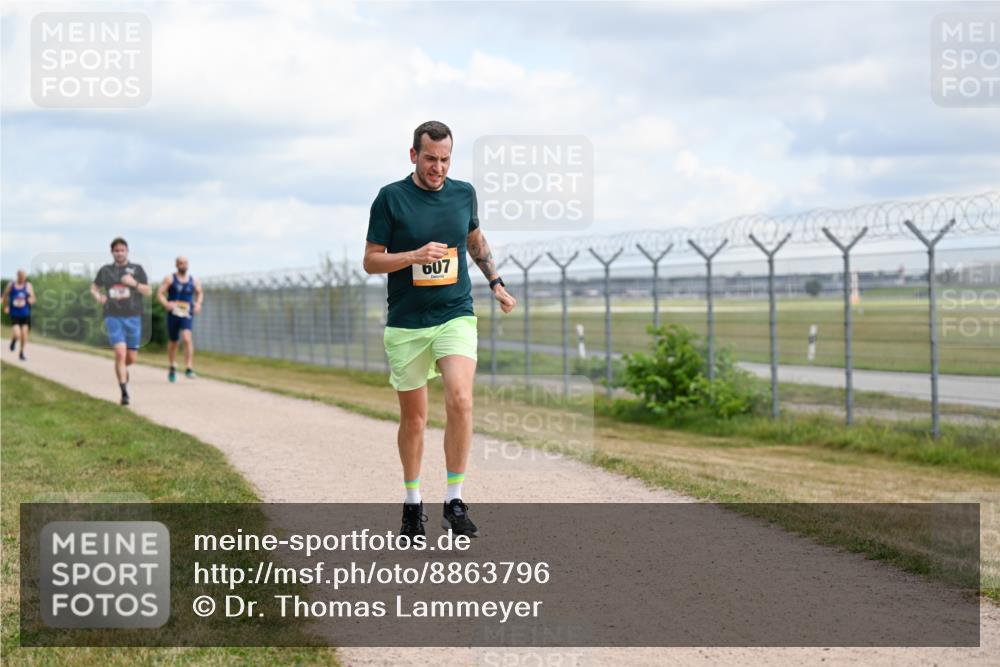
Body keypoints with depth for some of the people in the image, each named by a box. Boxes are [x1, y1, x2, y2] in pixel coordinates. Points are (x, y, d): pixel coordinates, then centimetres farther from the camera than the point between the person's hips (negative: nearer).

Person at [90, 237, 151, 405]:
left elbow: (148, 291, 3)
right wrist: (98, 296, 1)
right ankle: (124, 392, -12)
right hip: (113, 317, -1)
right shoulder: (106, 270, 9)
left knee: (132, 358, 6)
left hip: (133, 317, 1)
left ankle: (121, 368, 43)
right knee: (120, 353, -17)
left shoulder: (137, 269, 6)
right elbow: (94, 287, 23)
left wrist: (134, 283, -14)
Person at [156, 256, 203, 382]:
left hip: (187, 315, 0)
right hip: (173, 314, 0)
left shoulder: (193, 280, 7)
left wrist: (198, 303, 4)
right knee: (173, 342, 11)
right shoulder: (170, 279, 0)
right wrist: (166, 303, -24)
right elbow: (159, 294, -6)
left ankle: (189, 368, -24)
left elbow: (199, 293, 24)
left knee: (187, 338, -22)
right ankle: (172, 367, 34)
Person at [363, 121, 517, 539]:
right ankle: (413, 504, 24)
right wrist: (415, 256, -19)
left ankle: (455, 503, -13)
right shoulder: (391, 198, -5)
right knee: (413, 417, 7)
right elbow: (371, 261, -4)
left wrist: (496, 284, 22)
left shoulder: (464, 193, 5)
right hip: (406, 325, -1)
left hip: (455, 317, 1)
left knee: (460, 400, -20)